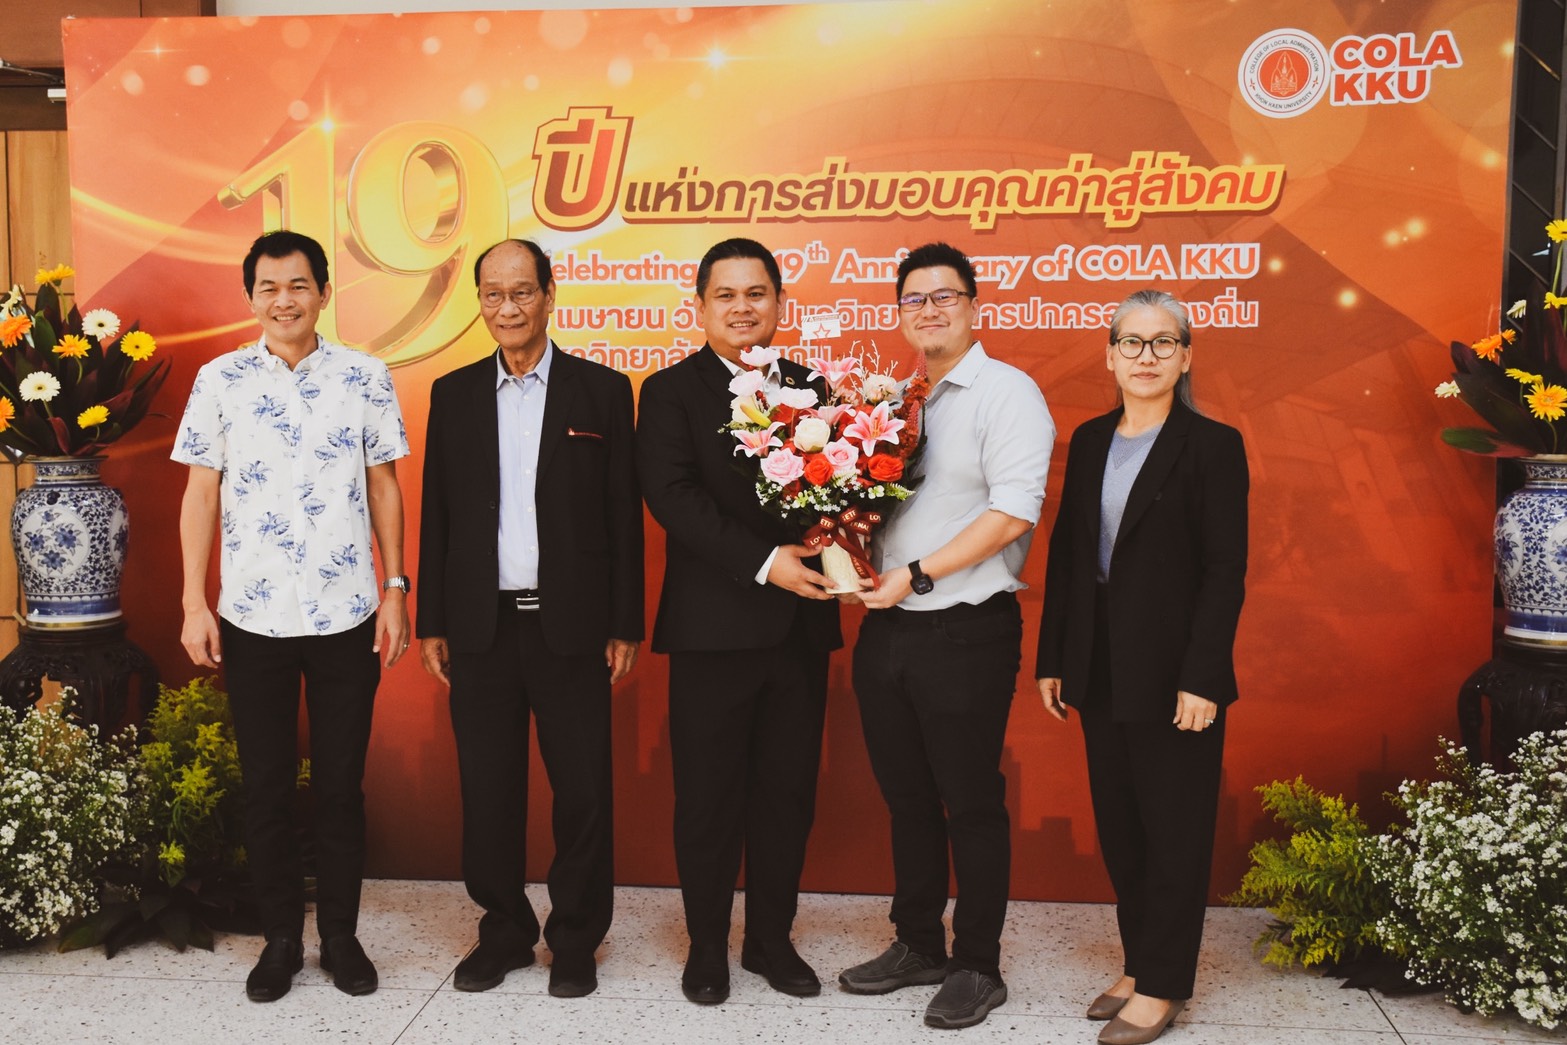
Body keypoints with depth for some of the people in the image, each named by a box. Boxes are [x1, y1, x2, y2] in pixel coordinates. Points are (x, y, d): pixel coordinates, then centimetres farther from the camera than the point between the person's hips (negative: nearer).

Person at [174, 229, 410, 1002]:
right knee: (266, 787, 10)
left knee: (340, 785, 8)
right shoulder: (219, 380, 2)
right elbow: (201, 495, 4)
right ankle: (281, 937, 26)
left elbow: (384, 487, 4)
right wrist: (194, 603, -1)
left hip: (347, 617, -1)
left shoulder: (366, 377, 0)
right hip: (252, 618, 1)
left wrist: (395, 588, 0)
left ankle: (341, 933, 25)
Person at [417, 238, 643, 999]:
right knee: (487, 790, 9)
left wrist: (625, 625, -3)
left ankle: (576, 941, 21)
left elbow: (623, 515, 0)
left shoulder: (602, 390, 1)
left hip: (570, 624, -2)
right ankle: (504, 931, 27)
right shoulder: (453, 394, 9)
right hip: (481, 625, 2)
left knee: (582, 789, 5)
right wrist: (431, 622, 6)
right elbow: (435, 515, 9)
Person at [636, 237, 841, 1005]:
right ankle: (706, 946, 25)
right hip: (713, 627, -3)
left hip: (800, 626, 4)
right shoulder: (671, 391, -2)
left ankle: (771, 939, 30)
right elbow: (671, 495, -14)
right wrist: (764, 560, -22)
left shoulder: (814, 390, 10)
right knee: (707, 797, 7)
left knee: (788, 793, 12)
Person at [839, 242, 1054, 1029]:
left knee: (971, 805, 5)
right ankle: (917, 945, 32)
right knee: (907, 799, 16)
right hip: (886, 629, 7)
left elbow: (1013, 514, -17)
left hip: (966, 632, -7)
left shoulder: (1007, 393, -8)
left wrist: (918, 573, -17)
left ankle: (977, 966, 20)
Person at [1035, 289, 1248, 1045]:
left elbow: (1225, 571, -11)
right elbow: (1066, 552, 10)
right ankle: (1139, 964, 29)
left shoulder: (1213, 445, -7)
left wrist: (1203, 679, -16)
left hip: (1172, 672, -5)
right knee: (1118, 825, 13)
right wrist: (1053, 658, 8)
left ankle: (1162, 984, 19)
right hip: (1101, 669, 6)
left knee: (1174, 829, 5)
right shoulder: (1090, 441, 9)